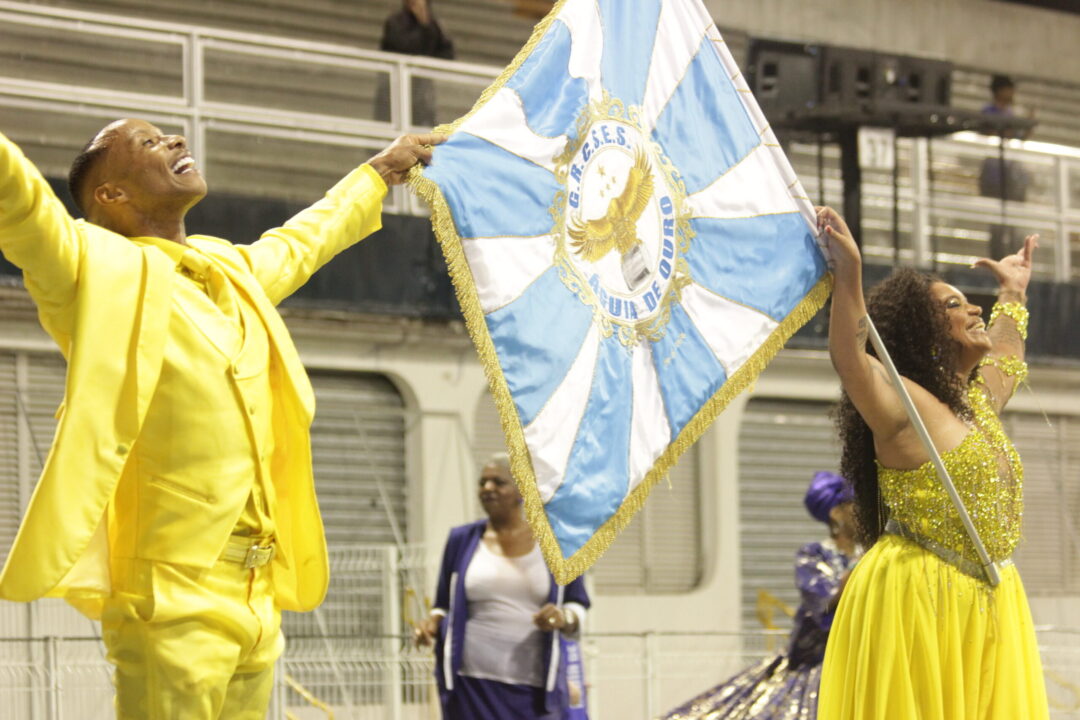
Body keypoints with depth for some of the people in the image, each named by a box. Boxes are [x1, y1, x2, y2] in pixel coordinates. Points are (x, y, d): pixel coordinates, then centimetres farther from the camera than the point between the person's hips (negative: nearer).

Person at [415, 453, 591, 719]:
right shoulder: (462, 540, 9)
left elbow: (578, 604, 10)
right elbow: (445, 606, 15)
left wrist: (565, 617, -12)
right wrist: (432, 623, -7)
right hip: (474, 688, 0)